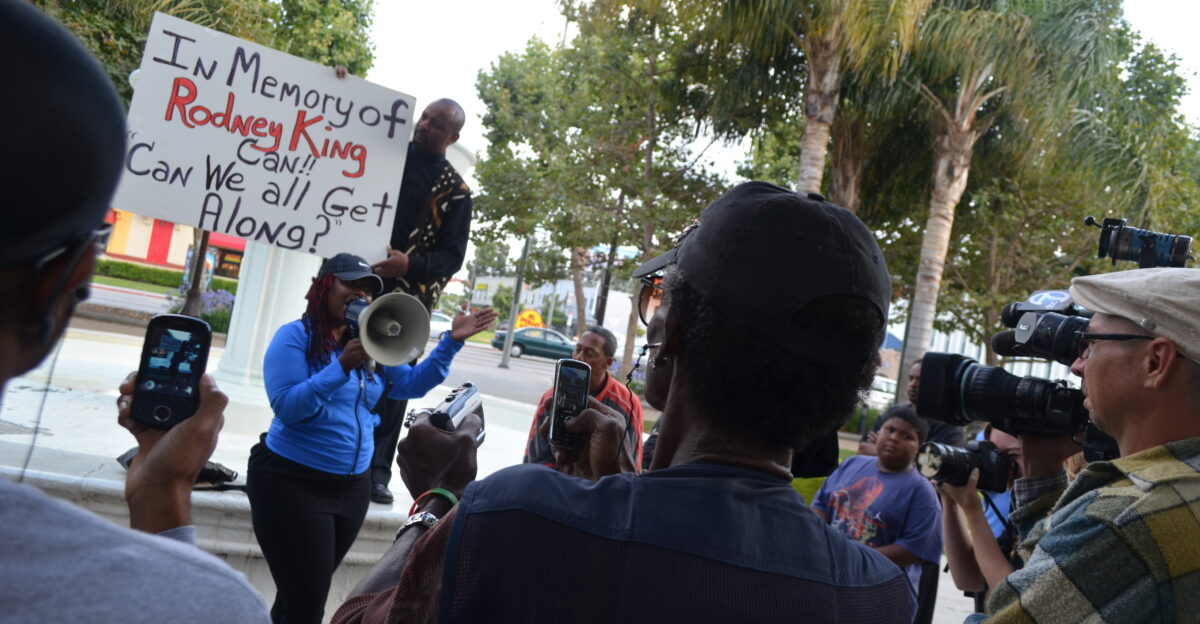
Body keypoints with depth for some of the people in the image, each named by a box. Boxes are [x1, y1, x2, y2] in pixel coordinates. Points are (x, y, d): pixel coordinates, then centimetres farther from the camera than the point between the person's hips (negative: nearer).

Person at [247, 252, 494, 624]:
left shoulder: (371, 346, 8)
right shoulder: (294, 336, -9)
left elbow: (412, 385, 5)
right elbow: (286, 406, -19)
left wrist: (452, 342, -3)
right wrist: (342, 368, -28)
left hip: (353, 487, 6)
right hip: (293, 483, -6)